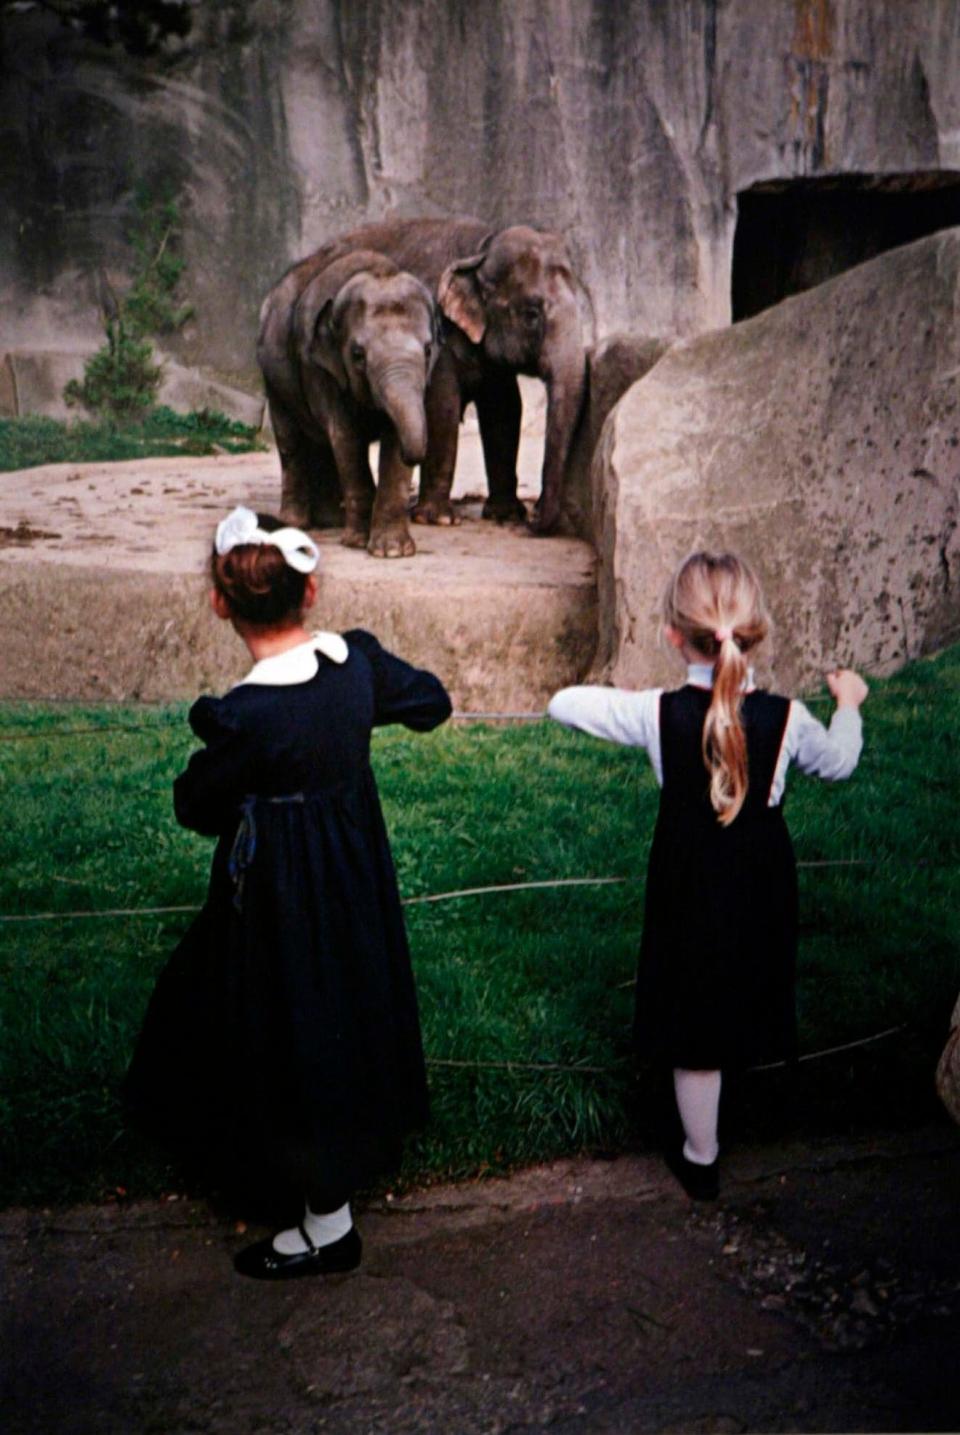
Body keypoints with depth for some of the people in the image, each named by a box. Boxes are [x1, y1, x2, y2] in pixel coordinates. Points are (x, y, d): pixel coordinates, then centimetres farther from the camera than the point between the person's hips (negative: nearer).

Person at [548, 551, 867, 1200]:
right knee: (743, 998, 25)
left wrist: (612, 698, 13)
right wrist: (849, 702, 25)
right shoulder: (787, 717, -16)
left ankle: (701, 1159, 27)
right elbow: (839, 761, 6)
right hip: (763, 892, 2)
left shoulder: (656, 713, -20)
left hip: (690, 891, -1)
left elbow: (564, 704, -7)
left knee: (696, 1026, 11)